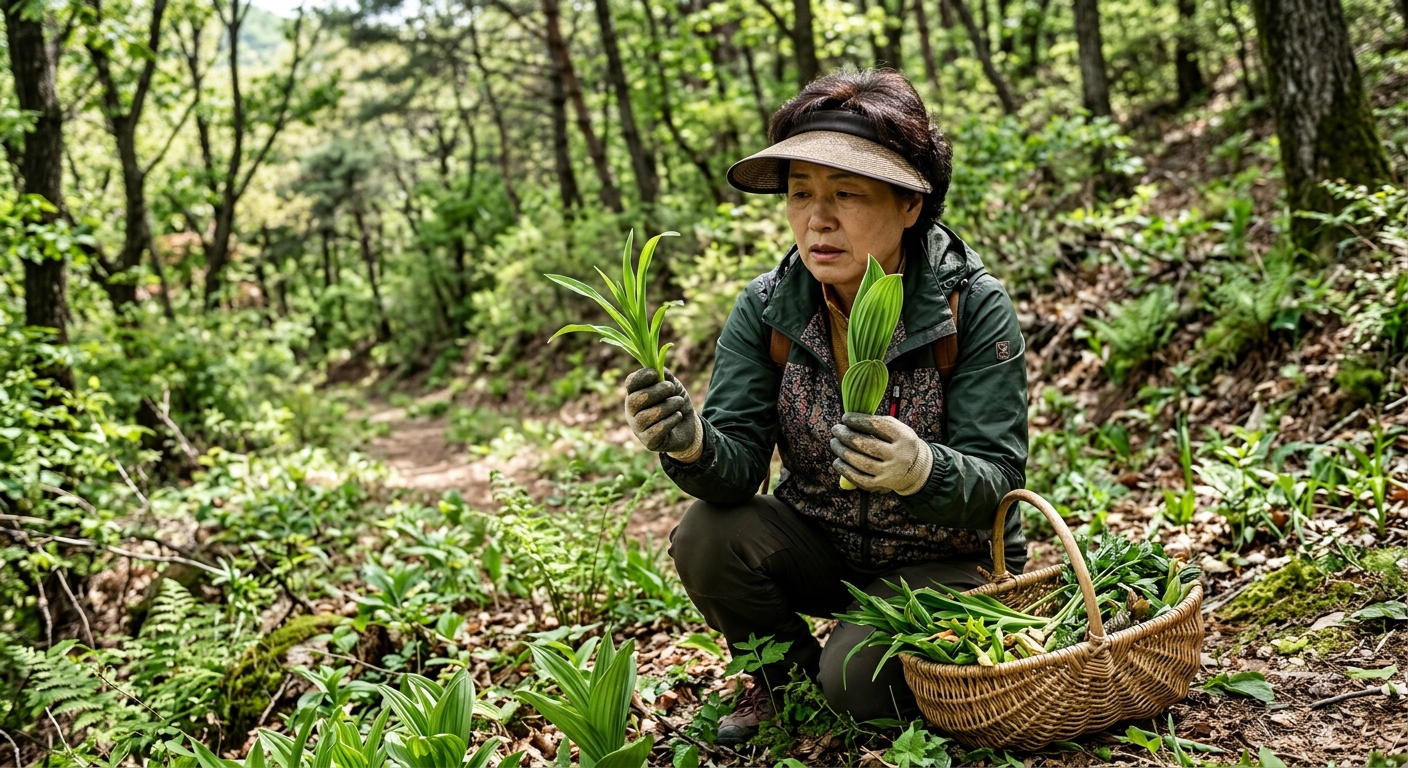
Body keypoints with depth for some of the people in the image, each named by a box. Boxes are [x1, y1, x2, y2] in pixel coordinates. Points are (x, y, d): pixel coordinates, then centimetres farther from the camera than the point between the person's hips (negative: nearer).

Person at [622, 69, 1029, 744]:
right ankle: (781, 667, 7)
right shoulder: (765, 310, -10)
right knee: (707, 538, -24)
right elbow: (739, 465, -17)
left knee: (857, 683, -27)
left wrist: (921, 470, -47)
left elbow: (998, 479, -23)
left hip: (944, 559, -3)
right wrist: (690, 443, -42)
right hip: (819, 546, 3)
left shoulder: (974, 310, -19)